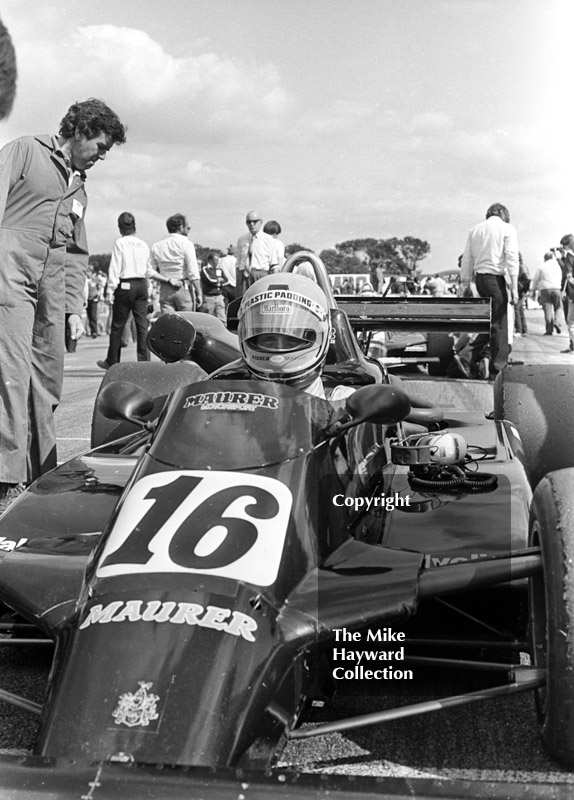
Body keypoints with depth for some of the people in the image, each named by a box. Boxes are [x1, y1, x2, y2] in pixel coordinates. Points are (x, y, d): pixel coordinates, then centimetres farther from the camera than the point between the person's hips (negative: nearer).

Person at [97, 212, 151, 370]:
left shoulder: (120, 243, -6)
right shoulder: (143, 244, 8)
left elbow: (115, 268, -8)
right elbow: (148, 269, 9)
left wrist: (111, 289, -5)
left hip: (125, 285, -4)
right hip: (142, 284, 4)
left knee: (118, 325, 5)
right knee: (142, 324, 3)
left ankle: (112, 361, 14)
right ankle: (144, 360, 0)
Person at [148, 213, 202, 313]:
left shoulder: (157, 246, 10)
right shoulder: (186, 244, -4)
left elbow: (150, 272, 3)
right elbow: (193, 272, -9)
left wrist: (167, 280, -1)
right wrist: (198, 293, -5)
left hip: (165, 290, 4)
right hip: (183, 289, -4)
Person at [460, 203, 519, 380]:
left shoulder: (474, 230, 14)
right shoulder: (507, 228, 1)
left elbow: (466, 259, 13)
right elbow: (512, 258, -7)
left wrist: (465, 284, 18)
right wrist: (514, 286, -9)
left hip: (479, 277, 5)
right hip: (496, 278, -5)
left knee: (490, 319, 18)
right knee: (499, 323, 0)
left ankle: (479, 356, 11)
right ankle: (496, 368, 1)